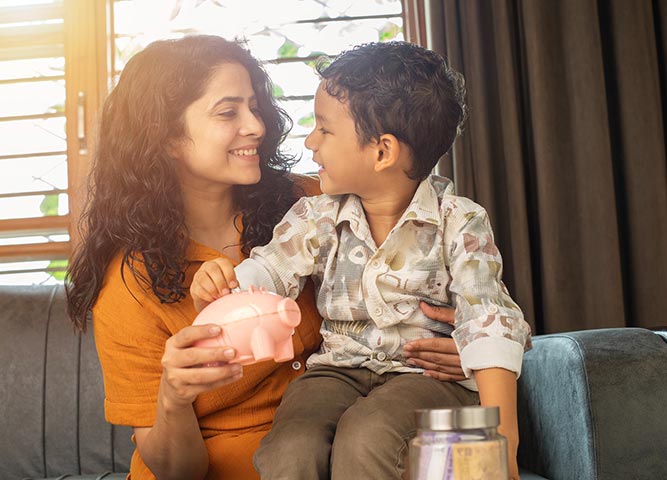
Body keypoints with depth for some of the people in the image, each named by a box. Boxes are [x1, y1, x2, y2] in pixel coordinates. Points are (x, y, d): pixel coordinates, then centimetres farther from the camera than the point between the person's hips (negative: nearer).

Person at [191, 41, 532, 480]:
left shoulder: (459, 222, -6)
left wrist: (501, 431, -24)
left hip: (428, 370, -2)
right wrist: (217, 290, -27)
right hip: (339, 368, 3)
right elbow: (267, 272, -2)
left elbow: (487, 321, -14)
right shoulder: (317, 218, 7)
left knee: (364, 439, -33)